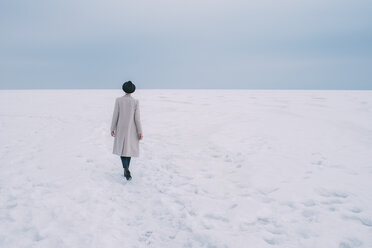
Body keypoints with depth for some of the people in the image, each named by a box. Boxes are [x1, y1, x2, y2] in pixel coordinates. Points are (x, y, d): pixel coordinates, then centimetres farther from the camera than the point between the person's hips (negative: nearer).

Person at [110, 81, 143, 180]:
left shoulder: (118, 100, -7)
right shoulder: (136, 101, -9)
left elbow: (115, 115, -6)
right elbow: (137, 118, -11)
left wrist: (112, 129, 4)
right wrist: (140, 132, -5)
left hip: (121, 128, 0)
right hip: (132, 129, 0)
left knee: (122, 149, 11)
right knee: (129, 149, 17)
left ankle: (126, 169, -14)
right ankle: (126, 172, 21)